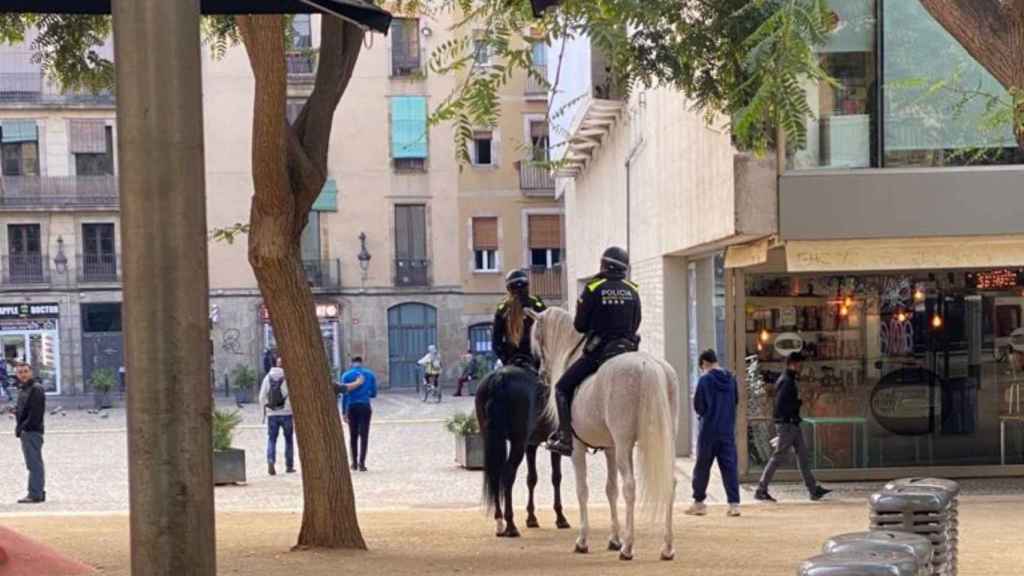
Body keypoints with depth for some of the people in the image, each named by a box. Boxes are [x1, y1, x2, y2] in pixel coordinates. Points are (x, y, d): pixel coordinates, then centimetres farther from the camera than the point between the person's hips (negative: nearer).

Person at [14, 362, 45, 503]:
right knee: (34, 464, 13)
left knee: (34, 463, -10)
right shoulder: (22, 389, 19)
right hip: (25, 432, 10)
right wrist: (19, 428, 10)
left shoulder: (36, 389, -10)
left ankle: (35, 494, -11)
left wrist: (23, 428, -17)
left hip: (33, 431, -10)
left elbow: (35, 413, -17)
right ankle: (39, 493, 18)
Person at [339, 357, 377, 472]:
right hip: (365, 406, 0)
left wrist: (344, 412, -3)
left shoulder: (346, 375, 2)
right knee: (364, 435, -1)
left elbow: (344, 395, -4)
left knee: (353, 435, 13)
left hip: (352, 407, 1)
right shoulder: (370, 374, 6)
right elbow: (374, 393, 11)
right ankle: (361, 463, -11)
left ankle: (354, 462, 18)